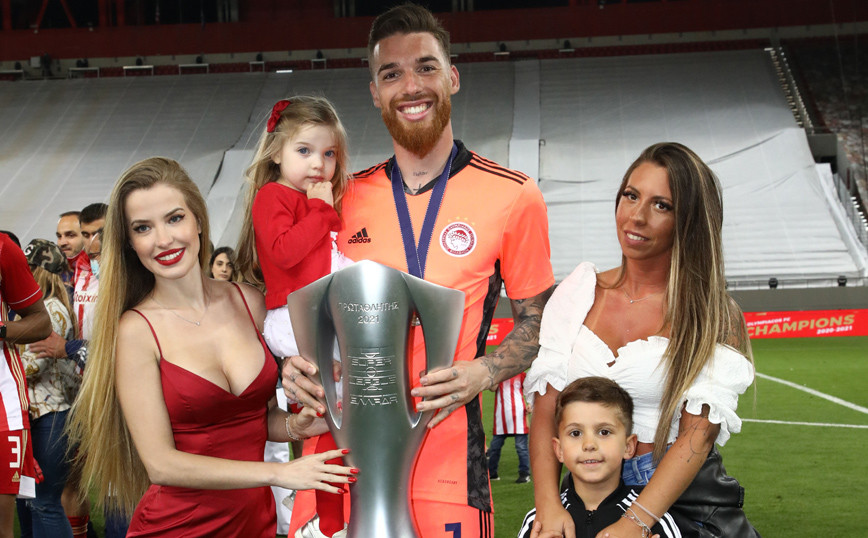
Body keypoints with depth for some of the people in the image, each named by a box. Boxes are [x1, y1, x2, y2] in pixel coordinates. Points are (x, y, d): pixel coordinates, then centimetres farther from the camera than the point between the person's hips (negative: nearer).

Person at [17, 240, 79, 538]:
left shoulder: (52, 310, -14)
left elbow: (32, 365, -18)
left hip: (51, 415, -10)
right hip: (34, 412, 10)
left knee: (45, 504, -7)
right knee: (27, 497, 14)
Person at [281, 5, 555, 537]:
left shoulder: (513, 197, 0)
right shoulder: (344, 199, 8)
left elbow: (536, 319, 5)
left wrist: (482, 373, -13)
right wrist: (296, 363, -3)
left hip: (444, 466, -2)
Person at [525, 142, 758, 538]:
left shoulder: (713, 317, -2)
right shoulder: (577, 292, 7)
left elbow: (699, 433, -10)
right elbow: (546, 409, 2)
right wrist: (548, 505, -12)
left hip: (683, 499, -2)